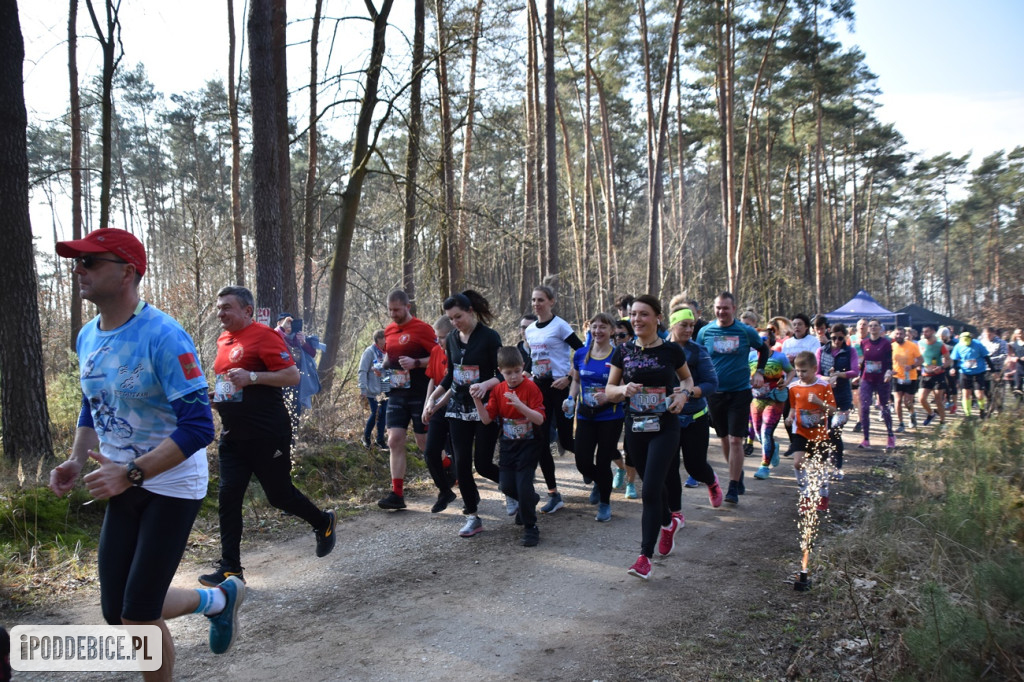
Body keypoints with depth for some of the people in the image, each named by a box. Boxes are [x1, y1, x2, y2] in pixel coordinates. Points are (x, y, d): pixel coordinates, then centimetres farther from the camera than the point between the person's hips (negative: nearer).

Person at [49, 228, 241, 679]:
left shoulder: (163, 337, -22)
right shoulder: (87, 337, 4)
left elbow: (198, 427, -25)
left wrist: (130, 473, -29)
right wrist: (76, 461, 2)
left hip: (172, 486, -8)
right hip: (124, 487, 8)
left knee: (139, 618, -4)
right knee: (116, 614, 11)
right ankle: (216, 599, 33)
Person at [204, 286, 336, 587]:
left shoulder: (263, 336, -12)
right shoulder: (224, 340, 13)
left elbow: (292, 375, -18)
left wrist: (252, 377, -26)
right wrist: (215, 399, 9)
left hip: (267, 435, -7)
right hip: (233, 435, 7)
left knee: (279, 494, 4)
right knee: (228, 498, 2)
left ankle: (323, 522, 31)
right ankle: (230, 568, 9)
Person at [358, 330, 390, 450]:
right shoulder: (370, 351, -9)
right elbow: (362, 371, -11)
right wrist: (363, 389, -16)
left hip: (385, 390, 6)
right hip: (373, 390, -6)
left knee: (382, 413, 6)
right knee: (375, 414, -6)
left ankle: (380, 439, 16)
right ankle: (366, 437, 15)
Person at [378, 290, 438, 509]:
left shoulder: (422, 328, -10)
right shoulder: (388, 330, 11)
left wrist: (415, 363, -24)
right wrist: (383, 365, 6)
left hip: (419, 394, -6)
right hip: (397, 393, 6)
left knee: (425, 443, 3)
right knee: (394, 441, -2)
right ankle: (397, 494, -1)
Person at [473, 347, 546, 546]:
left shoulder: (530, 387, -14)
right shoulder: (498, 390, 0)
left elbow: (539, 419, -21)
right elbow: (487, 419, -2)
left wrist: (519, 404, -35)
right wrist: (477, 400, -17)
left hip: (528, 444, -5)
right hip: (508, 444, 5)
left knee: (524, 485, -10)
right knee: (506, 485, 5)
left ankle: (531, 528, 9)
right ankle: (530, 501, 37)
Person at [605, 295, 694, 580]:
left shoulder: (671, 350, -4)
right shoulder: (624, 352, 1)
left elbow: (687, 378, 14)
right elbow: (609, 391, 5)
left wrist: (684, 393, -7)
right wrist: (624, 389, -16)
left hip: (665, 428, -3)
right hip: (635, 428, 3)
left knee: (650, 489, -11)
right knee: (653, 484, 18)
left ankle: (645, 556, -5)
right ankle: (669, 522, 49)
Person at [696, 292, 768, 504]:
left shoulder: (746, 332, -4)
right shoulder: (705, 332, -1)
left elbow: (763, 349, 14)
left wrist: (759, 371, 2)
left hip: (740, 392, -2)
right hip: (715, 393, 2)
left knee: (735, 440, -8)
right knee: (724, 439, 12)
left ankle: (733, 488, -1)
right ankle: (738, 475, 34)